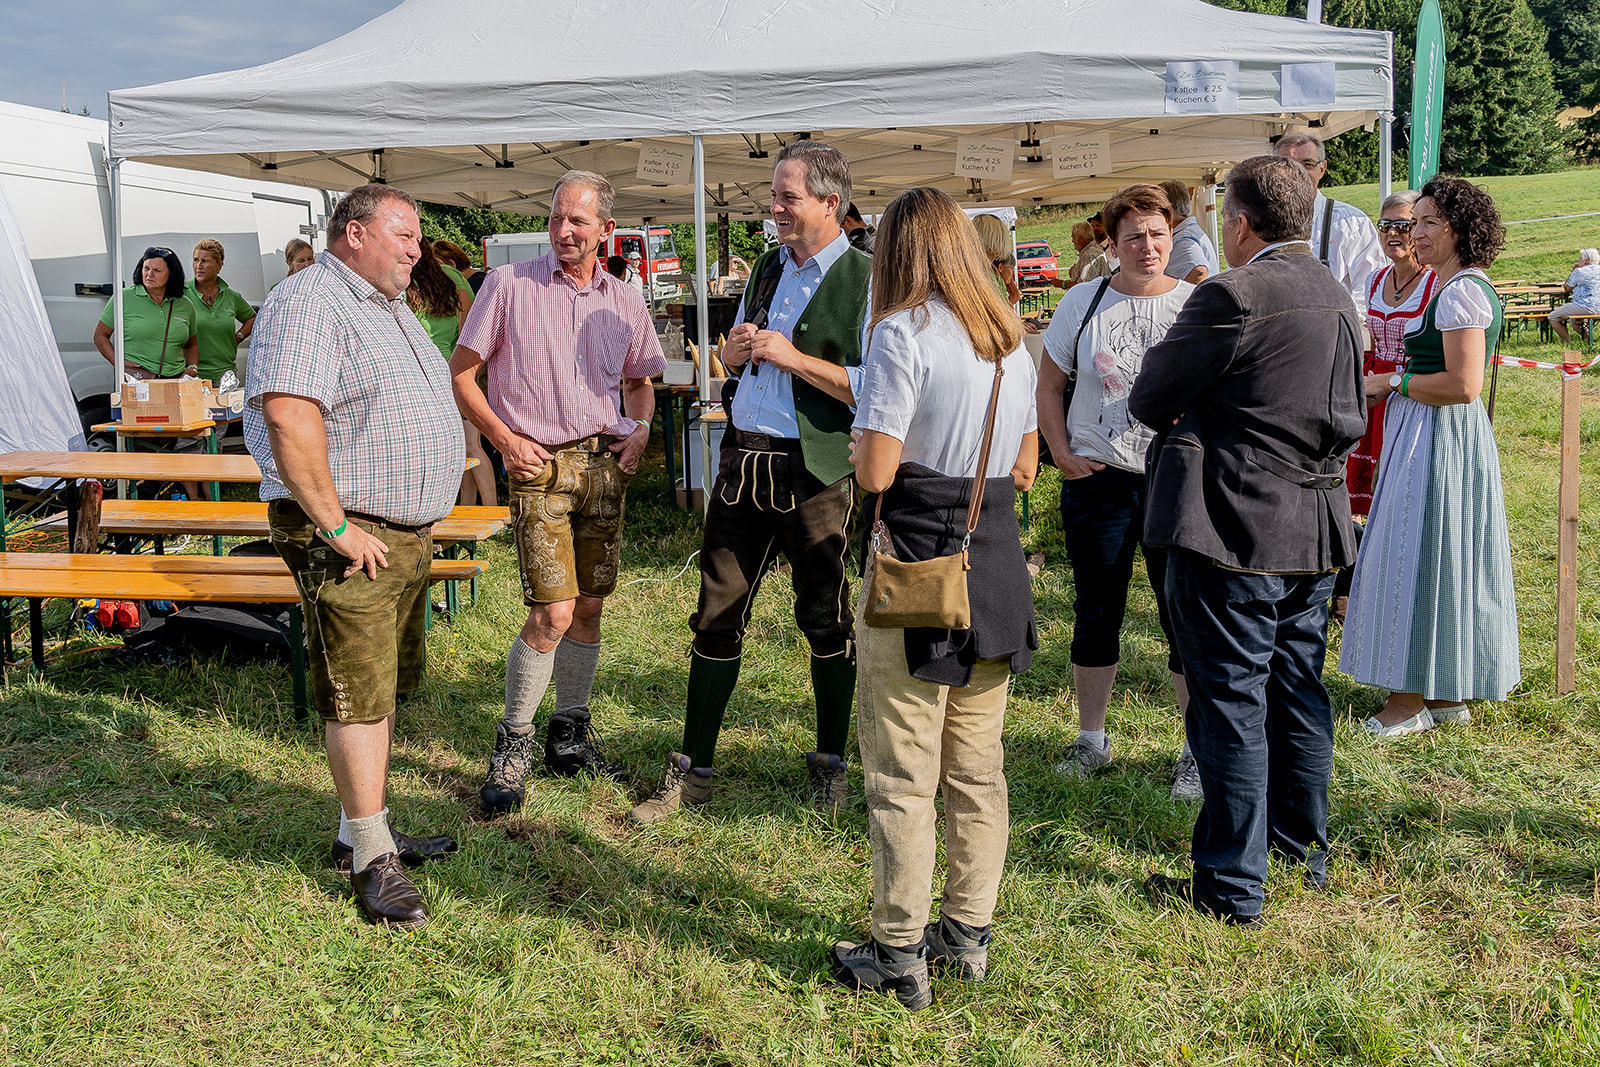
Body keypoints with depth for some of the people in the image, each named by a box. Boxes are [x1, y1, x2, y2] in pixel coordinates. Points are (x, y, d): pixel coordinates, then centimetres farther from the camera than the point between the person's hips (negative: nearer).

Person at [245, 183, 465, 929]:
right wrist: (336, 526, -24)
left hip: (408, 531, 10)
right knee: (358, 693, -5)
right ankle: (371, 858, 5)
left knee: (385, 684, 16)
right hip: (348, 536, -10)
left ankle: (363, 829, 28)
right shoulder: (309, 303, -14)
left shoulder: (390, 308, 18)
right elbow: (288, 418, -27)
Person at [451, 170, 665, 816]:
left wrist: (640, 429, 4)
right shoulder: (508, 285, 0)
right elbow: (460, 373, 1)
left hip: (605, 464, 5)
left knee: (589, 609, 8)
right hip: (538, 464, -4)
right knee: (553, 613, -12)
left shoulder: (625, 302, 11)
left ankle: (569, 737, 24)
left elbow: (640, 380, 24)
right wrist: (504, 439, -8)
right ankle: (513, 744, 6)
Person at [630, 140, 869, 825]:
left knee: (824, 619, 7)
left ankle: (830, 763, 25)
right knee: (716, 614, 7)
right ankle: (693, 770, 17)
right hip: (744, 460, 6)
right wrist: (734, 350, 3)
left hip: (816, 472, -6)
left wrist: (792, 356, -18)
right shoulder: (767, 267, 15)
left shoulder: (865, 279, -7)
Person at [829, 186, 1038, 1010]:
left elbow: (875, 472, -16)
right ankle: (969, 934, 26)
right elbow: (1024, 471, 14)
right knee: (977, 766, 15)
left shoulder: (902, 333, -12)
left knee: (903, 772, 3)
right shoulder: (1011, 340, 9)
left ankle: (899, 954, 12)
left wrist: (859, 450, 5)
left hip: (917, 563, -7)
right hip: (997, 560, 7)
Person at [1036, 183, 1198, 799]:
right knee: (1096, 614, 9)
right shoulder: (1083, 304, 5)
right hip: (1097, 480, 1)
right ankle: (1091, 739, 25)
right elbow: (1050, 386, 12)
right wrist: (1064, 457, 2)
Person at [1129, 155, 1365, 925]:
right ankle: (1304, 853, 32)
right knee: (1298, 698, 18)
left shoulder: (1235, 295, -16)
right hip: (1315, 530, 8)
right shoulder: (1336, 298, 11)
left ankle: (1232, 885, 9)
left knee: (1230, 706, 0)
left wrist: (1183, 416, 10)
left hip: (1234, 528, -8)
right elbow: (1350, 423, 17)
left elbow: (1149, 398, -9)